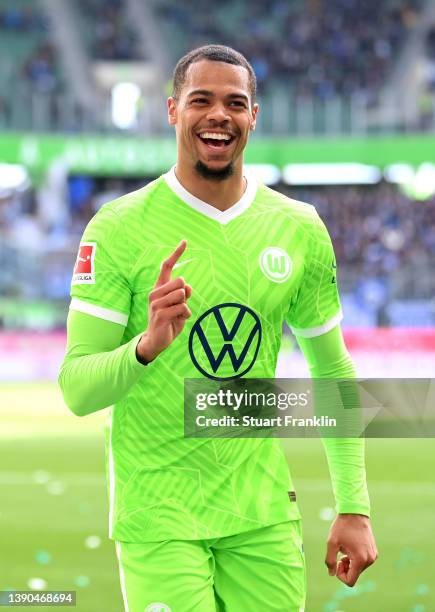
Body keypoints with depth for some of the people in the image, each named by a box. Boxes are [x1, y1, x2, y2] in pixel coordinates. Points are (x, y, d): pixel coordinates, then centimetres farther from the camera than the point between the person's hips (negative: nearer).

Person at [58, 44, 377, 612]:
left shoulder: (300, 229, 4)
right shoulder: (119, 228, -7)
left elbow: (333, 371, 13)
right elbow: (76, 389, -11)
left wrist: (354, 508, 8)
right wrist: (148, 345, -30)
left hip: (263, 516, 4)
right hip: (158, 516, -4)